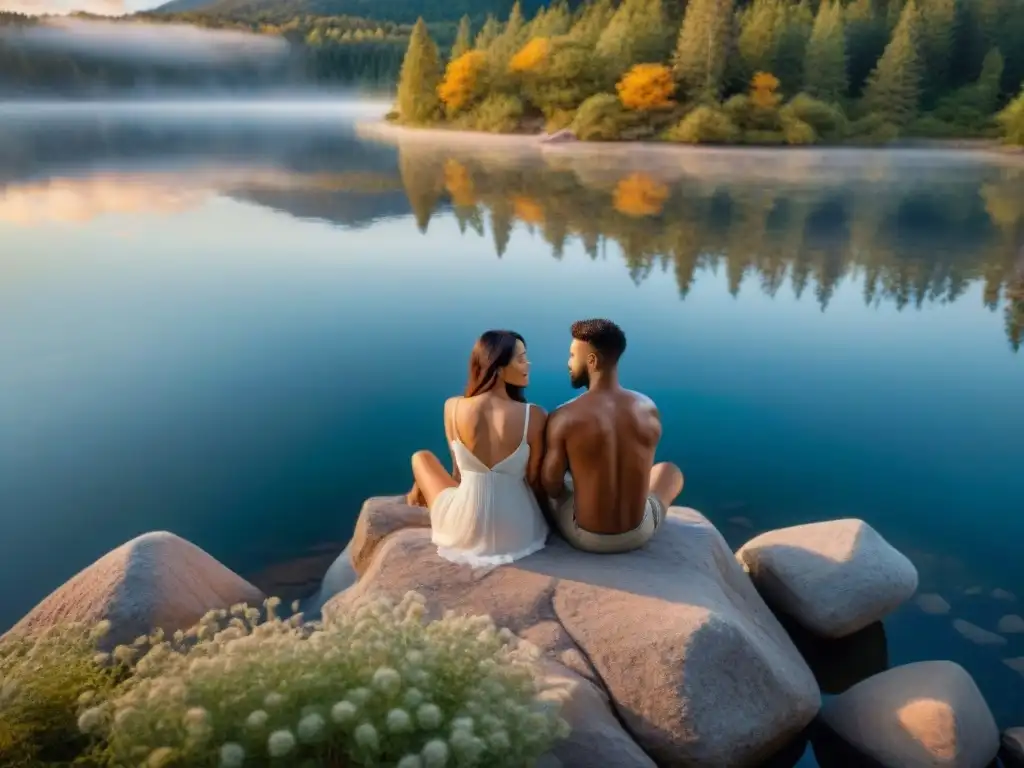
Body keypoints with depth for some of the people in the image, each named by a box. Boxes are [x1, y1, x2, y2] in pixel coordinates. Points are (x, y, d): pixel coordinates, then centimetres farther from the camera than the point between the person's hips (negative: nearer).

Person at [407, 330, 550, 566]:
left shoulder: (453, 407, -12)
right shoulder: (534, 416, -17)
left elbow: (459, 469, 4)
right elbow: (535, 480, -6)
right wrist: (540, 514, 15)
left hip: (466, 531, 0)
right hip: (519, 532, 0)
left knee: (422, 457, 25)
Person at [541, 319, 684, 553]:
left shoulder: (562, 418, -21)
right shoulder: (648, 409, -9)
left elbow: (551, 487, -10)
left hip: (585, 536, -1)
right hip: (639, 534, 2)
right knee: (671, 471, 32)